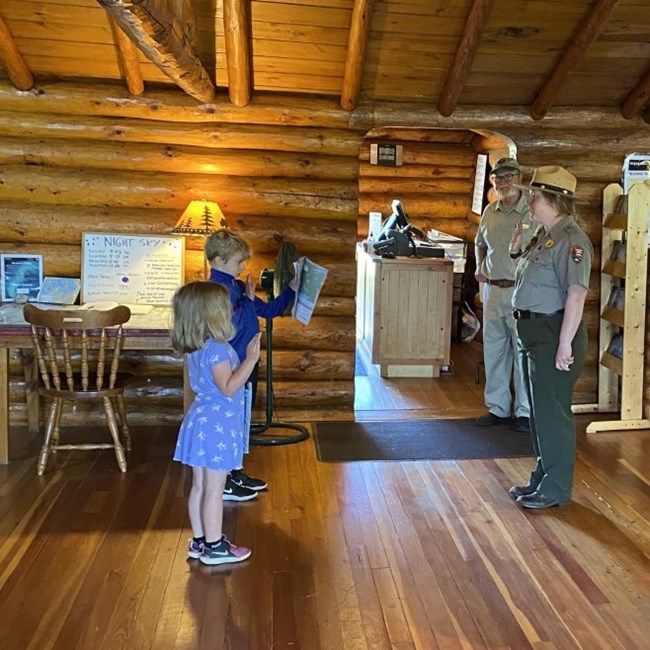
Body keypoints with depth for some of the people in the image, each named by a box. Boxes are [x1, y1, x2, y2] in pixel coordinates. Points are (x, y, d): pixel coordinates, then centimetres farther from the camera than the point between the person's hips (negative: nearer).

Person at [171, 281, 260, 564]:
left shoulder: (196, 348, 8)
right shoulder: (217, 349, -21)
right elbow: (228, 388, -25)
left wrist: (245, 357, 18)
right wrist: (250, 360, -25)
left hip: (202, 421, 9)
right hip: (217, 426, -9)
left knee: (199, 486, 16)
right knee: (214, 490, 1)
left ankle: (199, 540, 27)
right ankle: (214, 547, 12)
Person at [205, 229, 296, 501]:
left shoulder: (237, 286, 10)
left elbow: (268, 310, 18)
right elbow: (231, 324, -28)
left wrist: (292, 290, 12)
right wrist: (248, 299, -20)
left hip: (246, 364, 9)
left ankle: (236, 473, 32)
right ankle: (223, 484, 12)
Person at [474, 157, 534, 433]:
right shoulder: (489, 212, 10)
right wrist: (479, 266, 10)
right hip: (493, 290, 6)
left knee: (524, 353, 1)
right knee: (493, 351, 14)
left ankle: (525, 411, 15)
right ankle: (497, 407, 27)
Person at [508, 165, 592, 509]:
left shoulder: (570, 238, -17)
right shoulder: (544, 234, 13)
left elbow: (576, 293, -25)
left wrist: (565, 344, -27)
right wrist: (518, 253, 7)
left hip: (554, 335, -10)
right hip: (534, 332, 10)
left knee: (552, 412, -1)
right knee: (539, 410, 17)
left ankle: (556, 489, 11)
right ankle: (543, 478, 30)